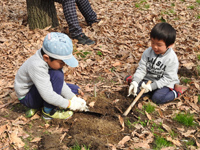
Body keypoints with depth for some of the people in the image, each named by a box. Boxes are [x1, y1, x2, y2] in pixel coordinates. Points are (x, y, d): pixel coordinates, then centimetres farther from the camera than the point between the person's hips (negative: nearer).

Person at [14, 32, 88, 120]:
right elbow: (48, 95, -37)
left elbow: (60, 84, -4)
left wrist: (73, 98, -13)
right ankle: (48, 111, -15)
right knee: (57, 75, -31)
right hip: (27, 97, -9)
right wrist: (69, 104, -28)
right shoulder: (37, 66, -36)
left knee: (75, 90, 9)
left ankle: (37, 106, 5)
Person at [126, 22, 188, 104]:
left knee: (157, 98, -27)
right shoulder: (147, 52, -8)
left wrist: (152, 86, -27)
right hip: (148, 79, 4)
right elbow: (141, 69, -6)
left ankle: (176, 91, -4)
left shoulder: (172, 59, -20)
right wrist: (135, 81, -22)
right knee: (136, 90, -17)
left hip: (166, 83, -4)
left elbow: (167, 78, -20)